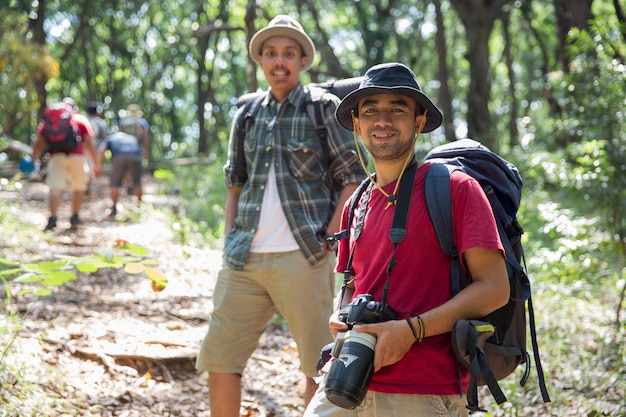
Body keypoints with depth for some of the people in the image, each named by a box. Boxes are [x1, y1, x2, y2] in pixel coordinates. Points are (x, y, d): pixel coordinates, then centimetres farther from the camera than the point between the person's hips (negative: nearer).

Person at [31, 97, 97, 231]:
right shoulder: (81, 120, 17)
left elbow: (39, 143, 12)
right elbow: (89, 143, 9)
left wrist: (33, 160, 16)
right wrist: (94, 164, 11)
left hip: (56, 157, 0)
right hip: (77, 157, 0)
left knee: (55, 188, -11)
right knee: (78, 188, 17)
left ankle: (53, 218, -28)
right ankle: (75, 217, 21)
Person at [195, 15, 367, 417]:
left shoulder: (325, 108, 0)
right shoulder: (247, 115, 13)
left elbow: (353, 179, -2)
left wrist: (327, 241, -9)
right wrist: (230, 240, 10)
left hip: (302, 258, -5)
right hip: (245, 259, 5)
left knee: (319, 364, 2)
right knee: (220, 359, 6)